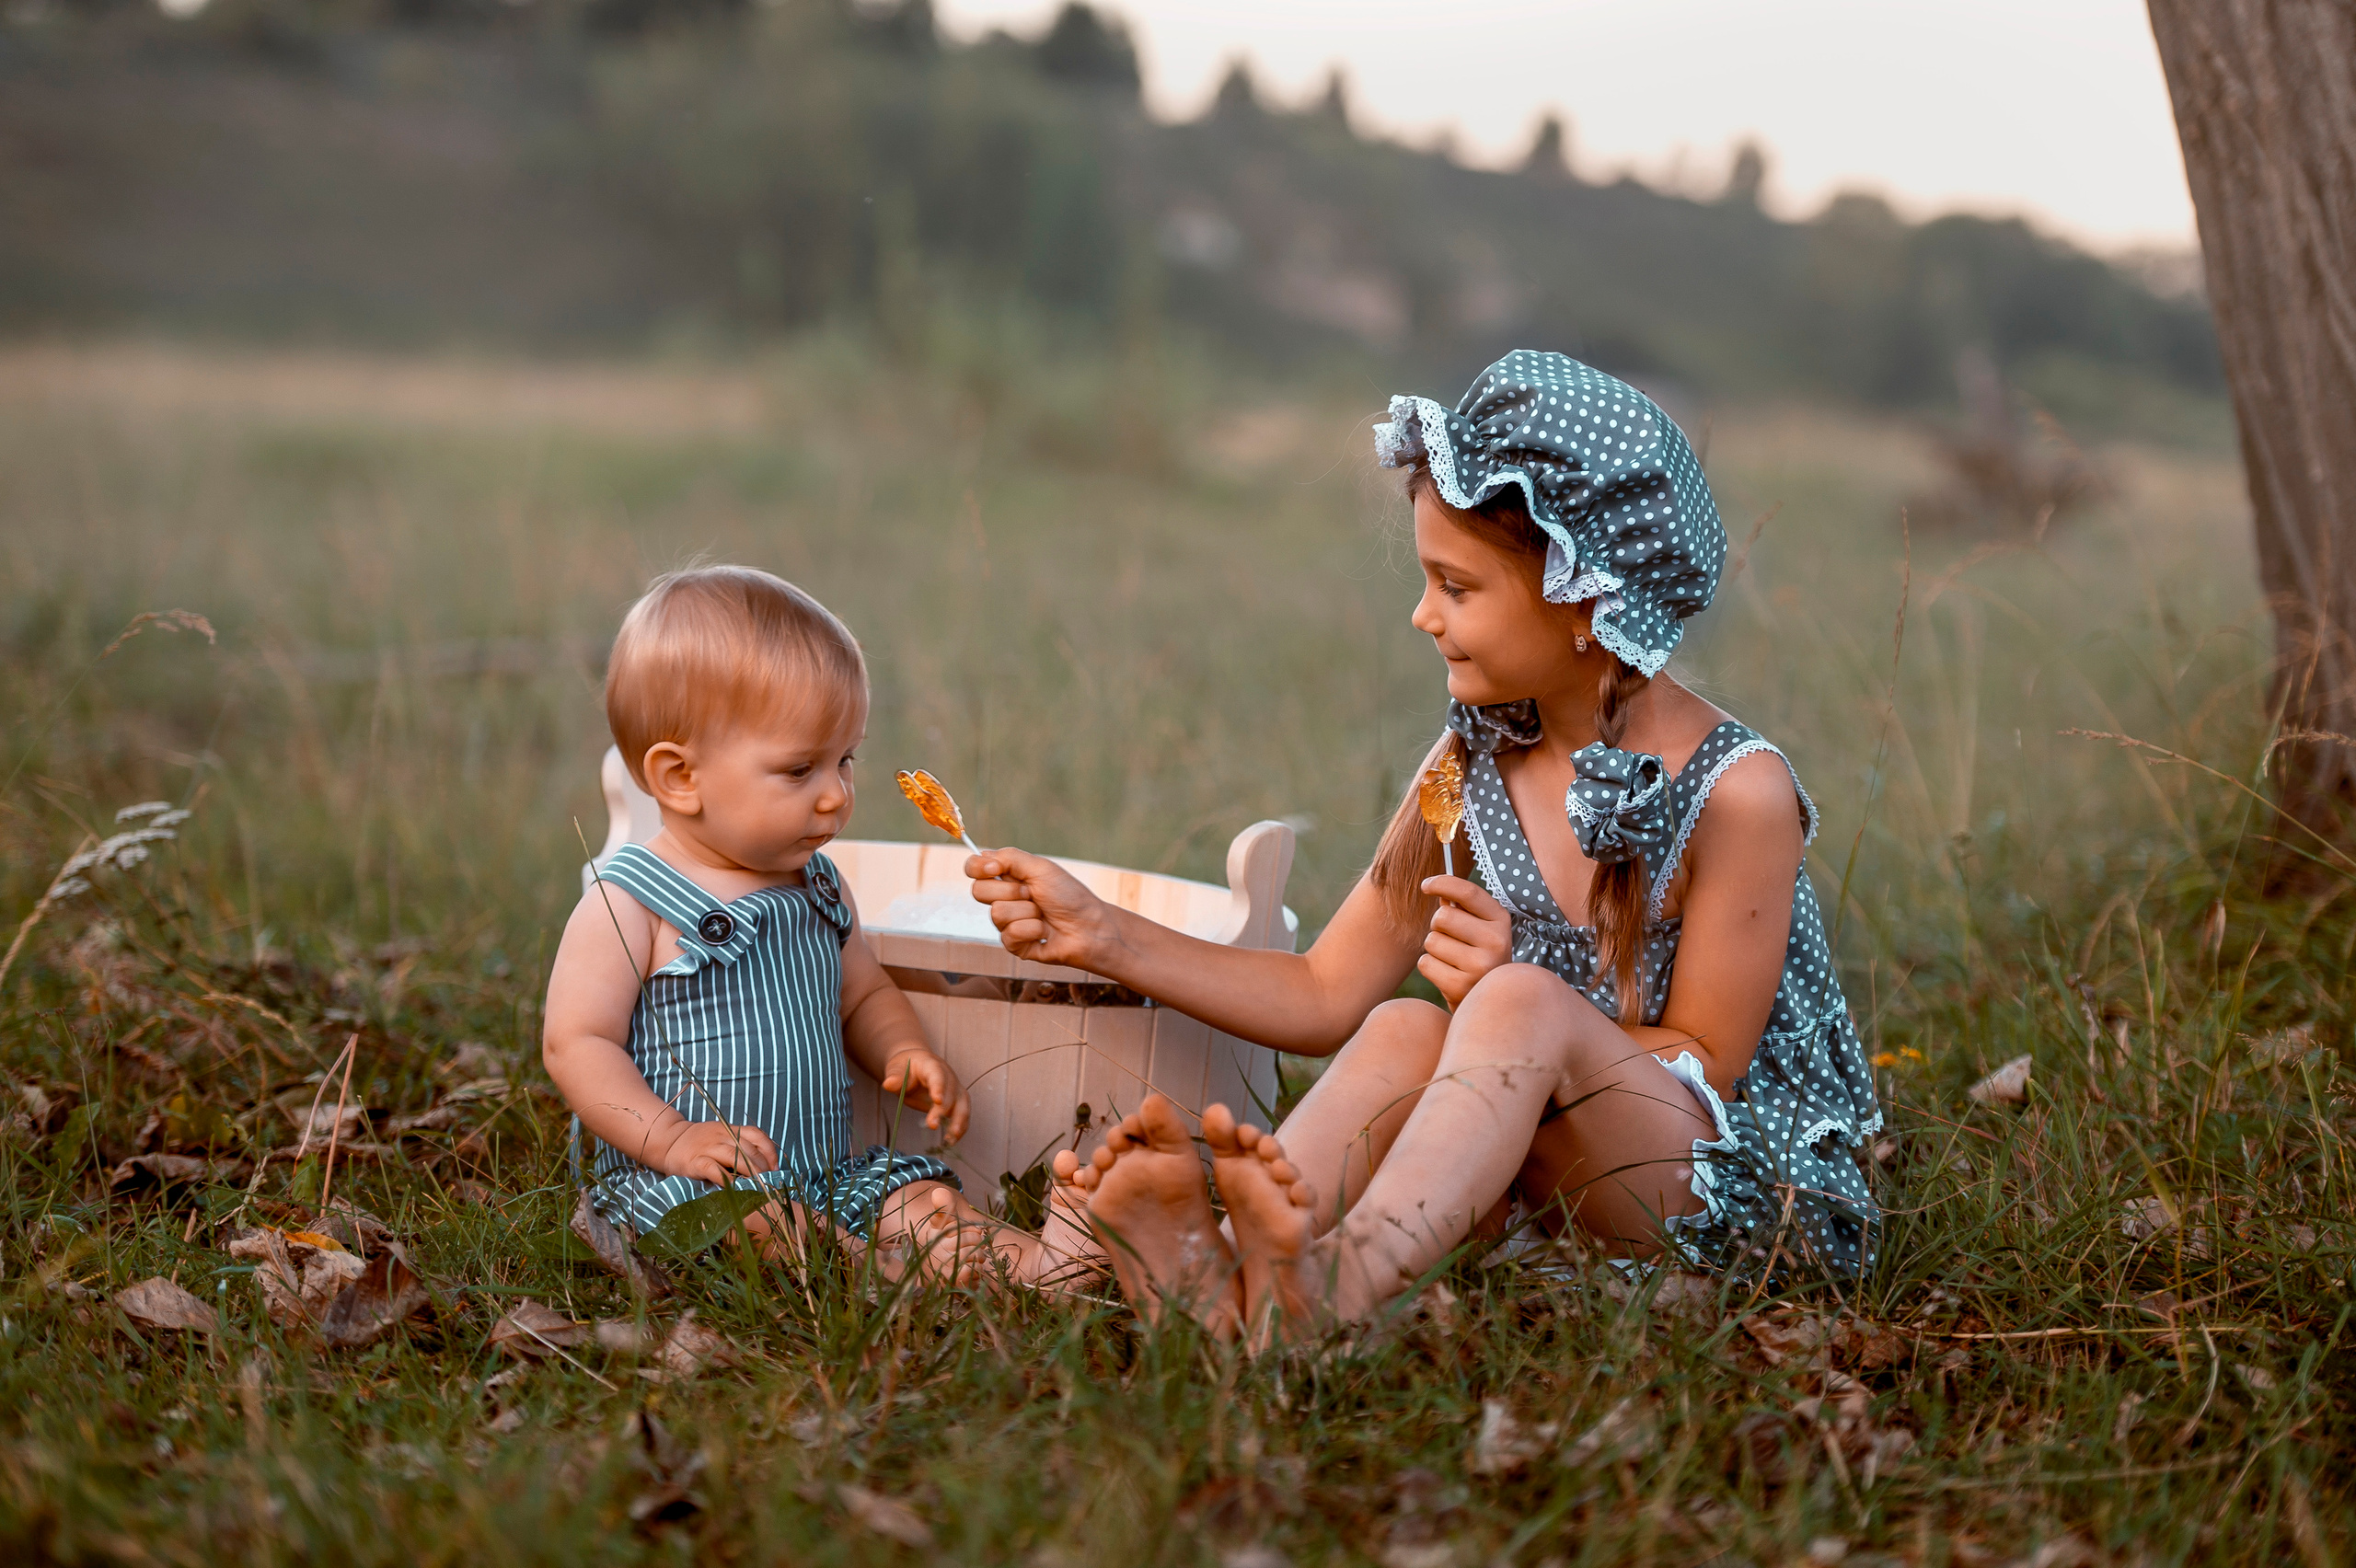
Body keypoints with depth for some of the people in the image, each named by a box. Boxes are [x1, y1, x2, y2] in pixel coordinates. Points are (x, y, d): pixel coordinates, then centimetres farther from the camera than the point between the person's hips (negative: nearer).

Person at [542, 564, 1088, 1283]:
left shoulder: (817, 888, 14)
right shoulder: (628, 904, -8)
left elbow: (864, 996, 28)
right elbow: (576, 1044, -10)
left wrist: (904, 1054, 5)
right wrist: (671, 1139, -23)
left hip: (828, 1171, 5)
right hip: (674, 1188, -5)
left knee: (922, 1201, -18)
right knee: (764, 1218, -33)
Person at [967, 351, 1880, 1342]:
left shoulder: (1737, 792, -14)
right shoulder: (1475, 766, 4)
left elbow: (1705, 1064, -10)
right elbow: (1326, 997, 6)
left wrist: (1515, 991, -25)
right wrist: (1105, 937, -4)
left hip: (1765, 1201, -5)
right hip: (1564, 1184, 5)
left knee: (1523, 1006, -31)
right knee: (1405, 1035, -24)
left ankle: (1339, 1284, -55)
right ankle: (1214, 1270, -48)